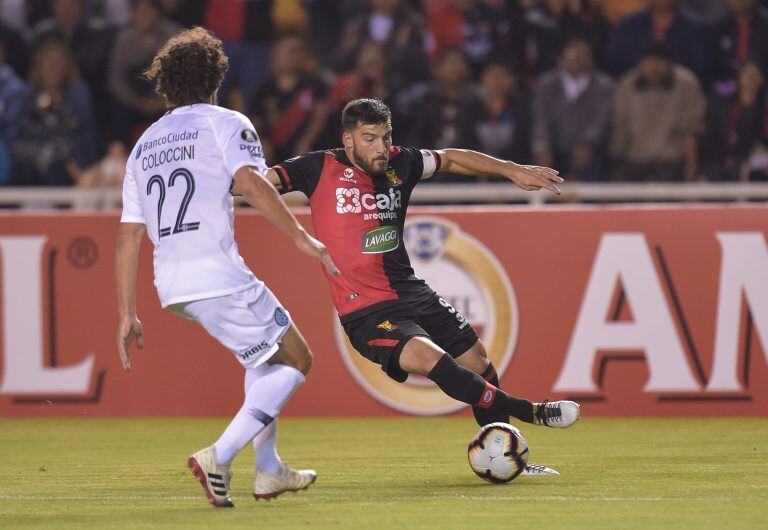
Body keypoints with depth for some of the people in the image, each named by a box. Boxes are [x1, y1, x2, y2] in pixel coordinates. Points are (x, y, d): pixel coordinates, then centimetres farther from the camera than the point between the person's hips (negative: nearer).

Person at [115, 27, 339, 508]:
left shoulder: (144, 145, 21)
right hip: (218, 274, -7)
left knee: (265, 353, 28)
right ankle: (219, 457, -12)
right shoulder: (224, 123, 3)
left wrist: (128, 316, 18)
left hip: (171, 284, 7)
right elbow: (251, 181, -17)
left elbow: (128, 236, 17)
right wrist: (301, 237, -15)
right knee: (295, 359, 3)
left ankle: (268, 470, 25)